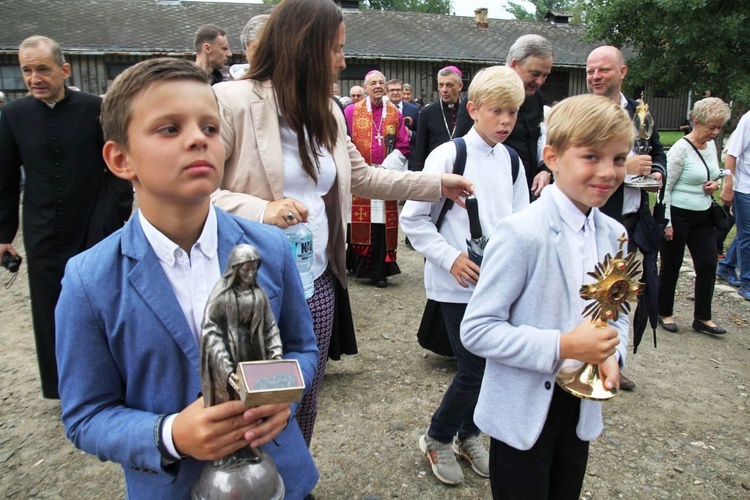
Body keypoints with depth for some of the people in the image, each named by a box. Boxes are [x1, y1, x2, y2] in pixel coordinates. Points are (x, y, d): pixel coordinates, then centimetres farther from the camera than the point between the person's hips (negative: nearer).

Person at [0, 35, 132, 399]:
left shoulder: (95, 109, -6)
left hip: (95, 232, -2)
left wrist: (116, 220, -5)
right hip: (44, 239, 3)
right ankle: (62, 384, 27)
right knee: (51, 314, 9)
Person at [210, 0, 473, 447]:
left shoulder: (326, 114, 12)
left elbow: (364, 178, 20)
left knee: (305, 407, 19)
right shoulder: (232, 102, -12)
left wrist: (438, 183, 18)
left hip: (319, 285, 7)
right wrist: (260, 210, -28)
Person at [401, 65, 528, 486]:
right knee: (475, 369, -3)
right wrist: (451, 258, -15)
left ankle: (469, 434, 37)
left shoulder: (511, 160, 7)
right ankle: (438, 438, 24)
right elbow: (412, 219, -7)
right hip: (459, 284, -5)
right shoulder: (448, 155, -9)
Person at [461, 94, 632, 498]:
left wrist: (611, 355, -9)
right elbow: (476, 330, -22)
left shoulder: (613, 235, 0)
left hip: (581, 410, 7)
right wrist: (562, 346, -28)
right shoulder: (521, 233, -22)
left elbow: (616, 315, 12)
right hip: (523, 412, -6)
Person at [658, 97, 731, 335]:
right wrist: (666, 222, -16)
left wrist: (715, 184, -1)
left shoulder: (711, 145, 7)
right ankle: (664, 313, 23)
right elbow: (665, 188, -15)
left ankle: (702, 318, 18)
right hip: (678, 216, -7)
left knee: (708, 265, 6)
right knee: (671, 267, 6)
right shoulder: (681, 149, -16)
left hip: (703, 217, 7)